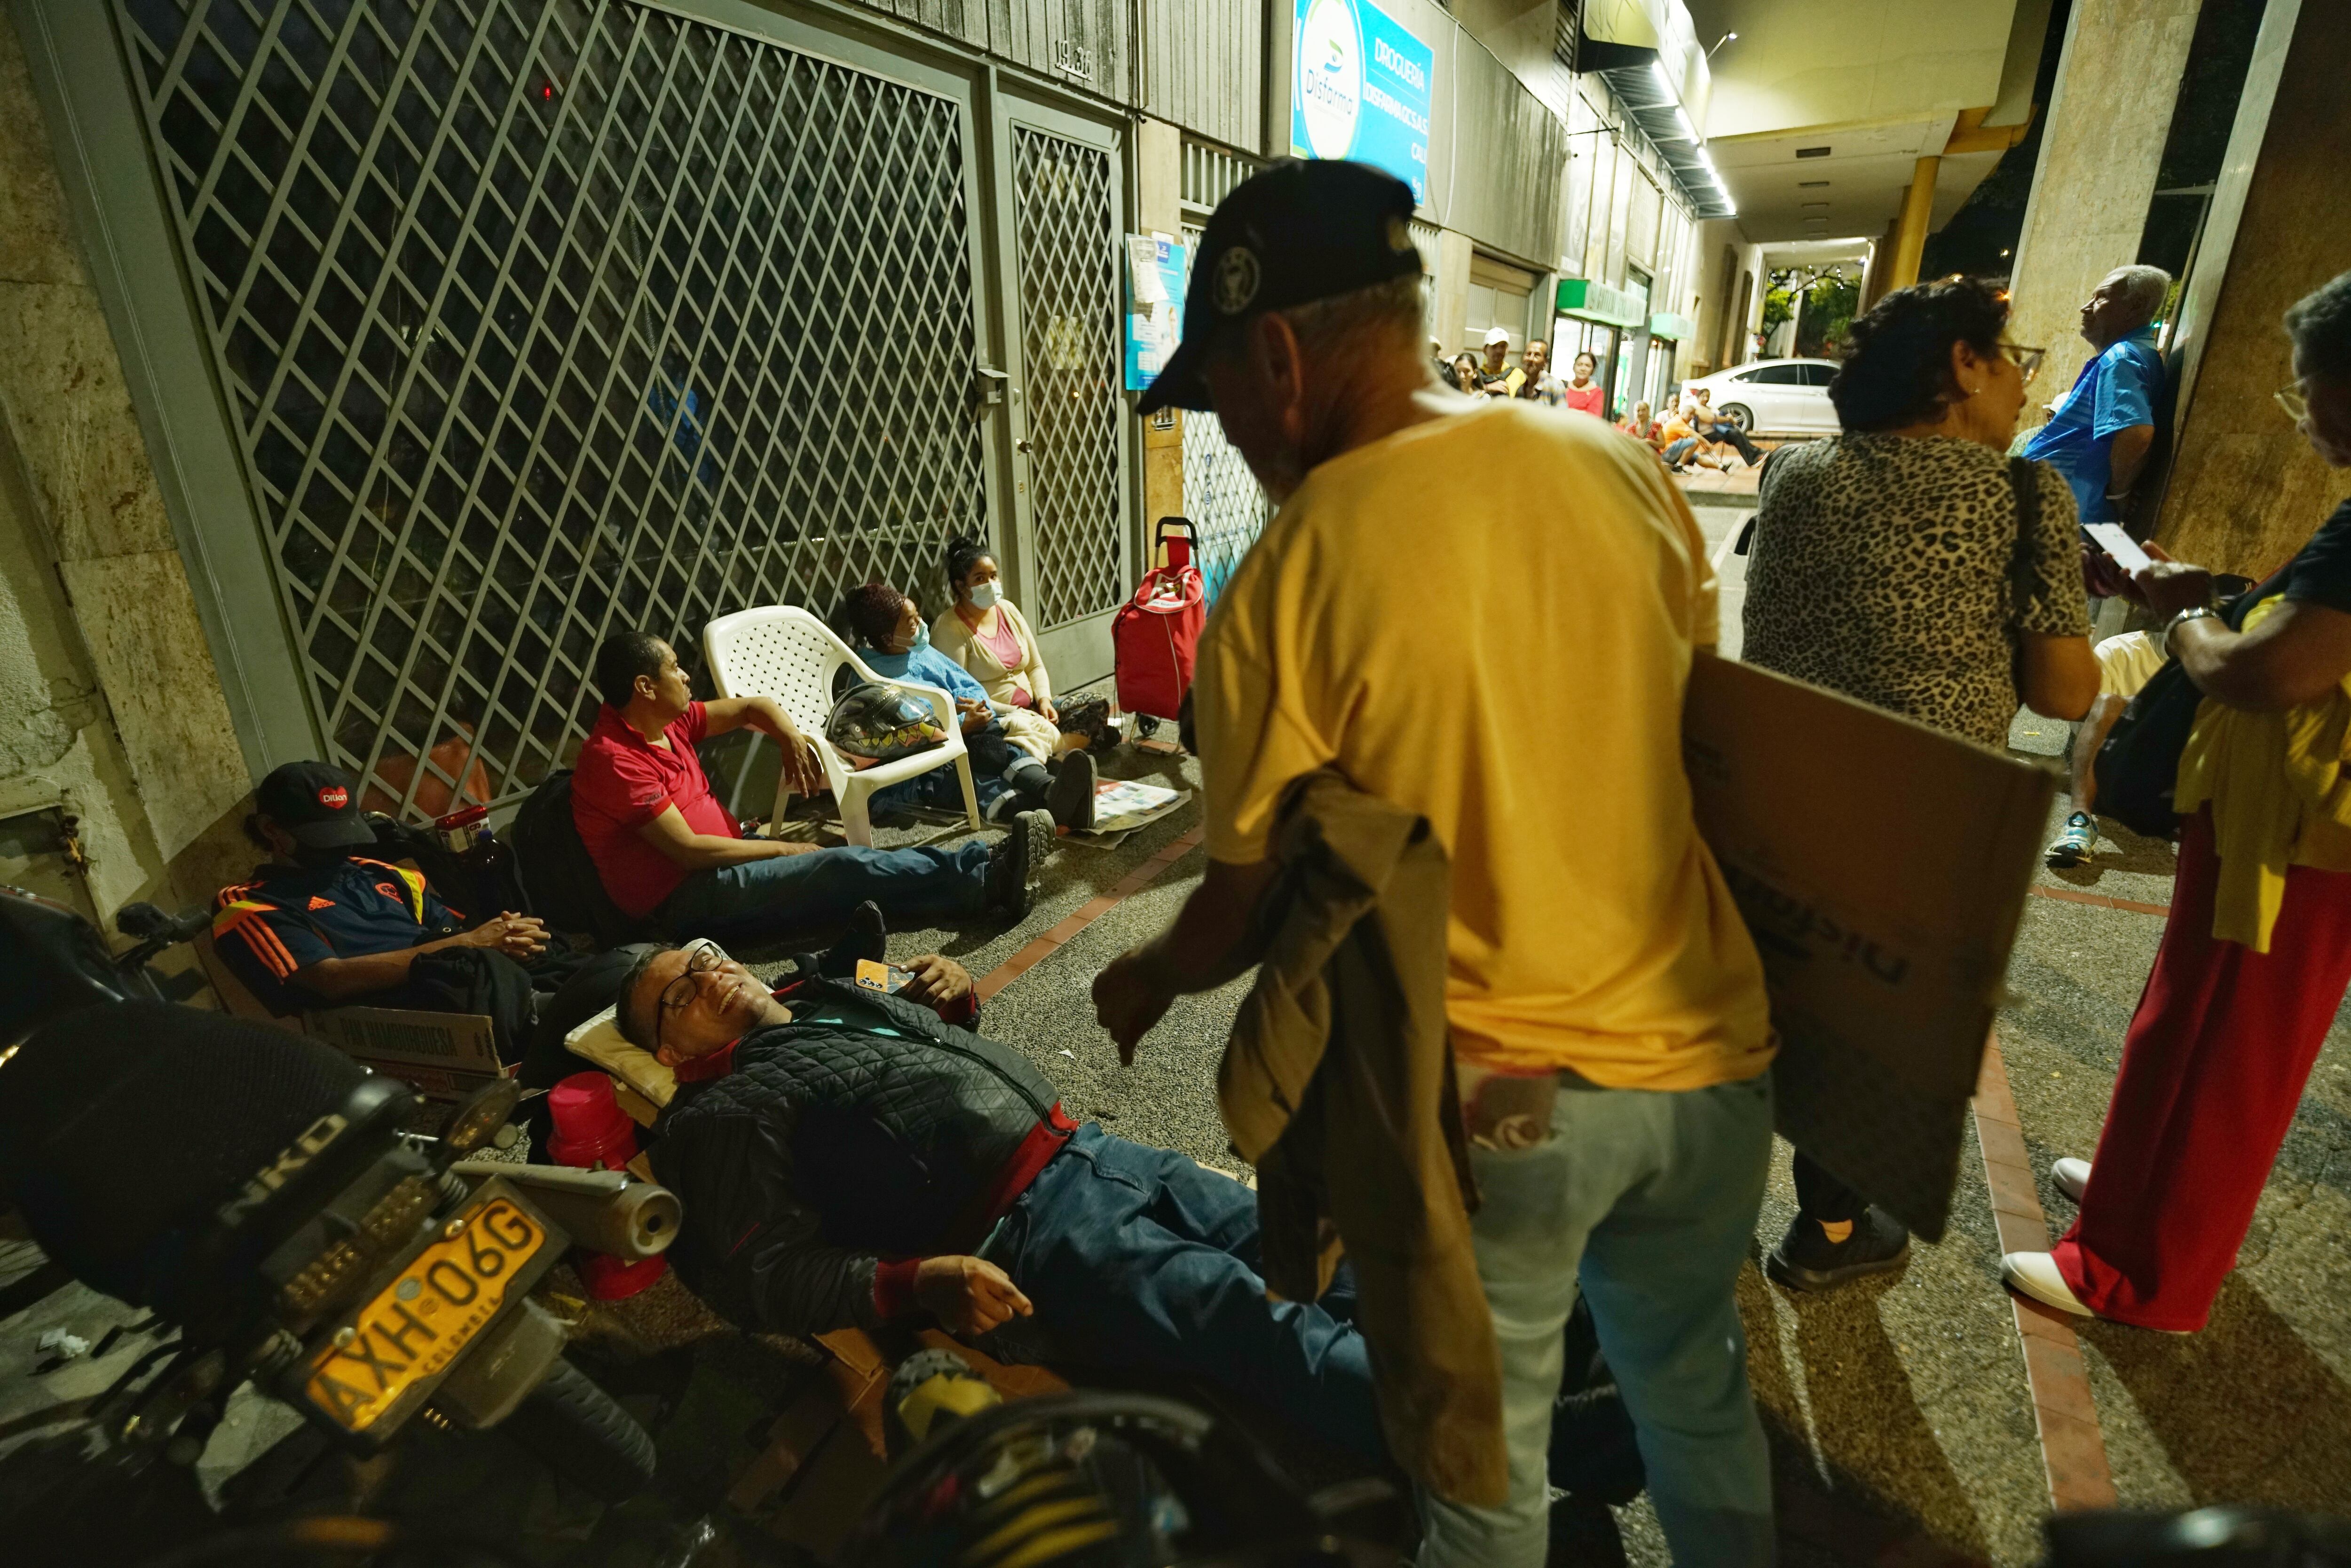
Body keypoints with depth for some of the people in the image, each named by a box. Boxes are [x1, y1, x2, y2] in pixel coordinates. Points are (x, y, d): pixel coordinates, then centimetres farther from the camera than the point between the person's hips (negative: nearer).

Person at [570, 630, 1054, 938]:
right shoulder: (613, 759, -18)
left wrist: (793, 738, -4)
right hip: (685, 899, -9)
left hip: (725, 858, 9)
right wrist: (783, 850, -13)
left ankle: (984, 865, -15)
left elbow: (753, 707, 17)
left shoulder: (668, 723, 7)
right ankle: (990, 880, -22)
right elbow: (688, 850, -21)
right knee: (845, 868, -22)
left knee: (854, 863, -10)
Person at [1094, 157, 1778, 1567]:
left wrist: (1146, 981, 11)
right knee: (1695, 1385, 31)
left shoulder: (1289, 583, -19)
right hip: (1706, 1046, 5)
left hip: (1494, 1093, -4)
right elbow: (1698, 739, 8)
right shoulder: (1623, 470, -3)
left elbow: (1247, 906, -9)